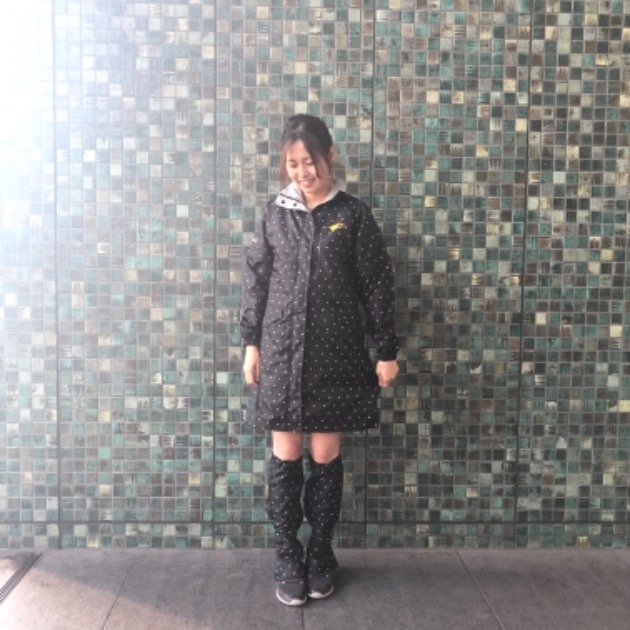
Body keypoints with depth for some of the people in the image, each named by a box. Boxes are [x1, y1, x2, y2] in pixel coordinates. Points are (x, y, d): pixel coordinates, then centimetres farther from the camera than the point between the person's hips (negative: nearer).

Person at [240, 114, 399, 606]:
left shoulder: (354, 214, -1)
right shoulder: (275, 214, 5)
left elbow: (377, 285, 0)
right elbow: (256, 280, 8)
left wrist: (386, 350, -2)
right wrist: (252, 343, 4)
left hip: (336, 353, -1)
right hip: (282, 350, 2)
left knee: (326, 454, 6)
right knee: (286, 455, 5)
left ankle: (321, 553, 23)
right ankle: (288, 557, 18)